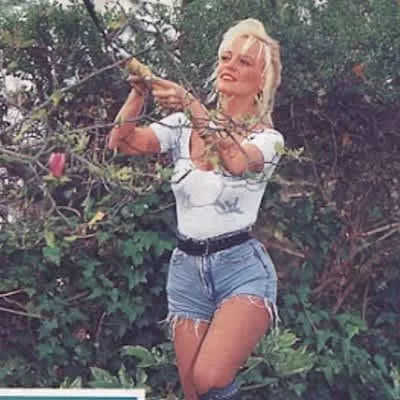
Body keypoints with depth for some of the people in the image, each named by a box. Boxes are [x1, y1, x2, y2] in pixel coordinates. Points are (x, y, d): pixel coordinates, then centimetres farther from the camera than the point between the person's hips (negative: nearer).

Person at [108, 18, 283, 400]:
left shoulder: (268, 138, -1)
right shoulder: (183, 125, 8)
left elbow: (238, 160, -25)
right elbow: (121, 142, -7)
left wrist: (191, 107, -36)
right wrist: (139, 93, -23)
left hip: (242, 267, -4)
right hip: (186, 268, 4)